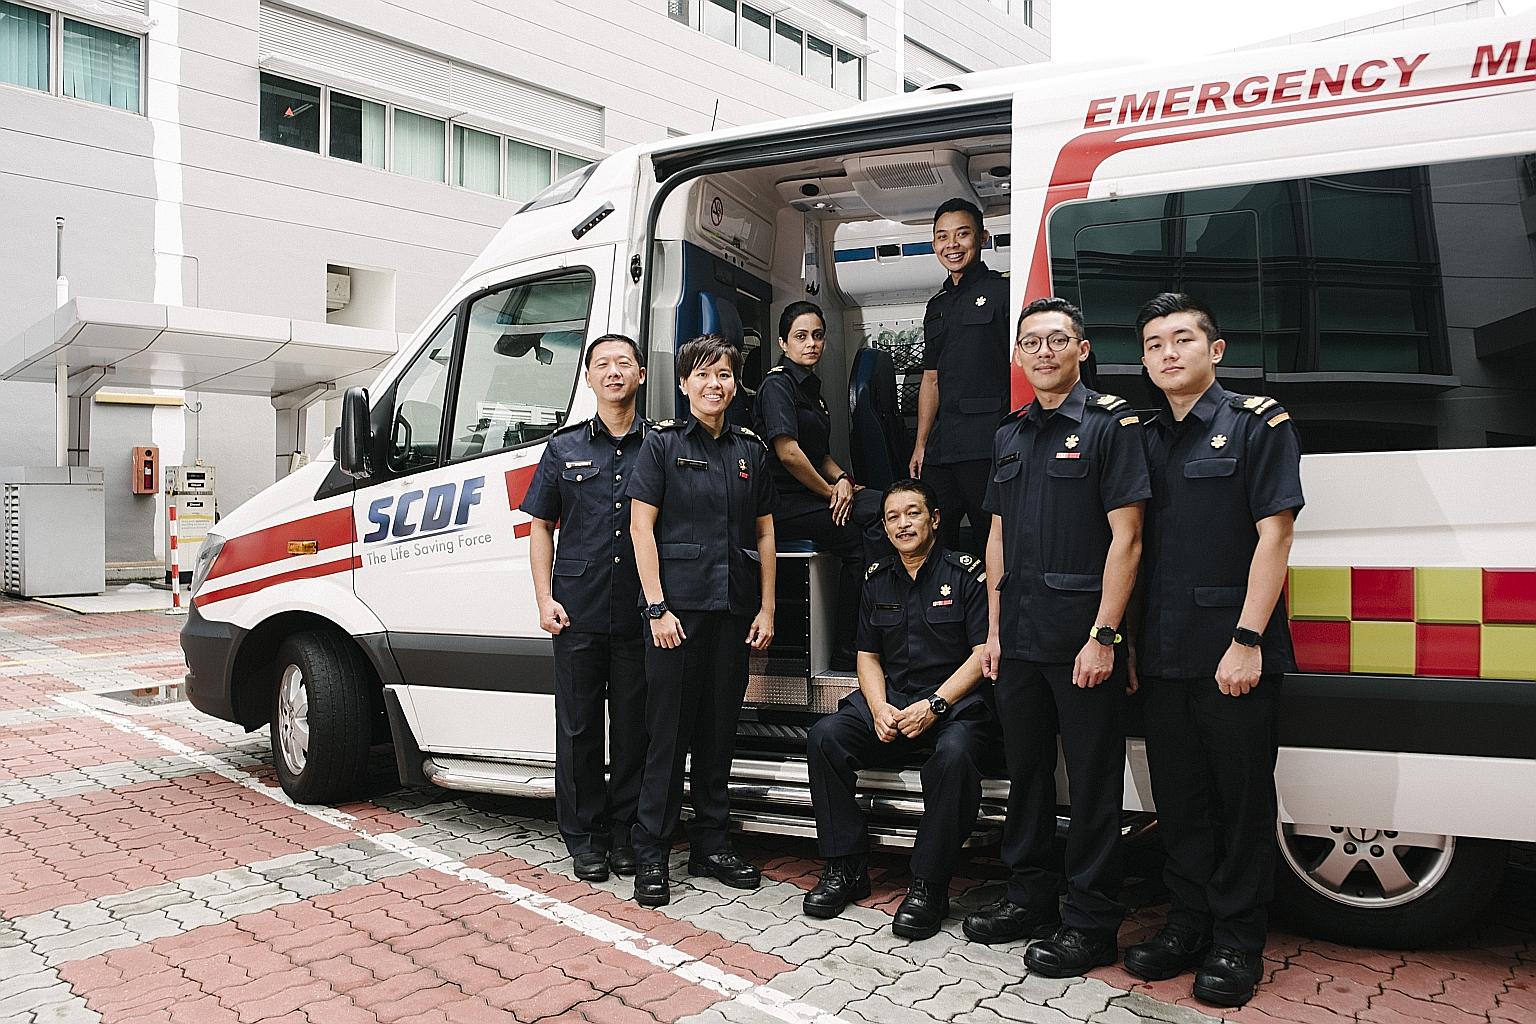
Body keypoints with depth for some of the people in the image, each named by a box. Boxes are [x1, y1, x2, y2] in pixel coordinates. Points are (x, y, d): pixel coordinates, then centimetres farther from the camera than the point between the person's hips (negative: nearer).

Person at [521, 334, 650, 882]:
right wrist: (545, 598, 0)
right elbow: (541, 526, 11)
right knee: (579, 724, 7)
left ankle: (624, 831, 22)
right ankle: (584, 837, 20)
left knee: (634, 724, 6)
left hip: (641, 612, -1)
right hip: (578, 611, 1)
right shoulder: (564, 447, 10)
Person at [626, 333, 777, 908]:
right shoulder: (663, 444, 0)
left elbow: (764, 534, 13)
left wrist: (766, 609, 7)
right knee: (669, 731, -1)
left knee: (719, 730, 11)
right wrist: (656, 607, -11)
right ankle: (650, 855, 11)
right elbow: (641, 526, -5)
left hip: (733, 610, 4)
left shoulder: (750, 451, 12)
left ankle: (711, 846, 24)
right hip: (678, 606, -4)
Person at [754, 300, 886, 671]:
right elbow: (787, 452, -19)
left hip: (810, 498, 8)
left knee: (882, 507, -14)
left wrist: (842, 479, 0)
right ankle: (846, 654, -9)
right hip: (781, 504, -8)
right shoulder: (778, 383, -8)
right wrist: (830, 491, -10)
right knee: (861, 538, -19)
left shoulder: (811, 387, 20)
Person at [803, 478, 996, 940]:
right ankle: (846, 868, -9)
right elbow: (868, 655, 15)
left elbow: (984, 653, -8)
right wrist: (879, 708, -6)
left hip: (957, 703, -5)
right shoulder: (878, 580, 14)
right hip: (891, 700, 5)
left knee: (953, 754, -37)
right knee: (825, 736, -19)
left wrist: (933, 706, -18)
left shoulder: (967, 572, -3)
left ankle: (928, 885, -21)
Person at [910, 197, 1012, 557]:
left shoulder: (1001, 291, 2)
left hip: (989, 445, -6)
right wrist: (921, 444, 18)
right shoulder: (937, 306, 21)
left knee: (990, 541, -3)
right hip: (942, 447, 6)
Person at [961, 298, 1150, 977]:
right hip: (1019, 638, 6)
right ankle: (1029, 896, 29)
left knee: (1093, 780, 3)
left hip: (1082, 637, -6)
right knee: (1026, 768, 15)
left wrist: (1103, 636, -16)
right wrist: (994, 629, 12)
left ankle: (1090, 921, 15)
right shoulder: (1009, 436, 15)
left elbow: (1125, 537, -11)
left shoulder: (1110, 423, -5)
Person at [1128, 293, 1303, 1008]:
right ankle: (1189, 924, 26)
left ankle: (1237, 942, 18)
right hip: (1163, 653, 5)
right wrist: (1127, 641, 9)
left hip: (1233, 652, -5)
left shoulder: (1258, 422, -1)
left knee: (1241, 795, 4)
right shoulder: (1145, 440, 14)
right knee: (1178, 794, 12)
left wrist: (1248, 641, -16)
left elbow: (1274, 534, -9)